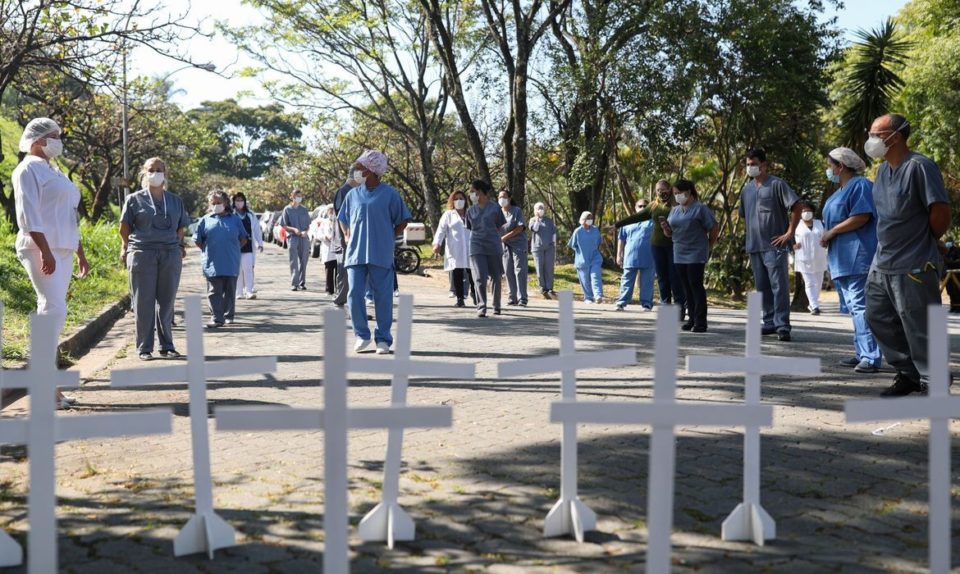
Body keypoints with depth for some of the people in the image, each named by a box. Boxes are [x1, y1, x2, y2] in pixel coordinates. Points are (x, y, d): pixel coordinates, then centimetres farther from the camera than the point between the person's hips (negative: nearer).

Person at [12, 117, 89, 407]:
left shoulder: (54, 172, 24)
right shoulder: (29, 169, -3)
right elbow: (28, 215, -14)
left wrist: (81, 255, 23)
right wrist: (45, 251, -23)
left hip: (63, 251, 9)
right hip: (42, 250, -9)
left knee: (51, 311, 6)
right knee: (54, 309, -18)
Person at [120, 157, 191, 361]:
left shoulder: (175, 201, 15)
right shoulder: (134, 199, 7)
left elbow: (181, 228, 18)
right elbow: (124, 227, 7)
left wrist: (177, 247, 8)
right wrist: (126, 249, -1)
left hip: (170, 254, 2)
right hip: (142, 253, -2)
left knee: (167, 302, 5)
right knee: (144, 302, -1)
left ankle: (167, 346, 13)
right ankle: (144, 348, 5)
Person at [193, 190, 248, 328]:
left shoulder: (234, 219, 8)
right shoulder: (206, 220, 7)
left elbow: (243, 239, 13)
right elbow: (197, 240, 11)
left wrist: (232, 249, 6)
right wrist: (207, 250, 4)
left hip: (231, 263, 1)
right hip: (212, 264, -1)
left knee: (230, 291, 7)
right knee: (214, 292, -4)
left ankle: (229, 315, 20)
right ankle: (217, 318, -4)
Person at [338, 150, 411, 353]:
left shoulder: (389, 194, -1)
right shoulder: (353, 194, 10)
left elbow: (402, 220, 7)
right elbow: (343, 219, 24)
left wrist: (389, 237, 0)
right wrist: (348, 236, 10)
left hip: (381, 255, -3)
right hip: (356, 254, 3)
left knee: (383, 297, 0)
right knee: (354, 294, -1)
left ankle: (383, 339, 8)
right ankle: (362, 335, 14)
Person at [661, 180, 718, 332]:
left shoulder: (700, 209, -6)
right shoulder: (675, 211, 14)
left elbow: (714, 229, -4)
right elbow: (670, 233, 18)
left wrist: (708, 246, 4)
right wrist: (665, 227, -4)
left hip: (696, 254, -6)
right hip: (679, 255, 6)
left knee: (696, 286, -8)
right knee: (686, 287, 7)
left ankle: (700, 321, -6)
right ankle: (692, 318, 14)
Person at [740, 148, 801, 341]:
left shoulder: (776, 184, -5)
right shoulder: (746, 189, 14)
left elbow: (796, 207, -10)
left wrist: (789, 233, -13)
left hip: (774, 246, -7)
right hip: (754, 247, 7)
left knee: (779, 286, -9)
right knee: (762, 287, 11)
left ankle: (782, 326, -9)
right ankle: (770, 323, 19)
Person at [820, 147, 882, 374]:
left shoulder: (860, 185, -8)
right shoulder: (840, 191, 23)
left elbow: (862, 217, -20)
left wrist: (831, 232, -13)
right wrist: (827, 236, 6)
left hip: (857, 257, -10)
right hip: (843, 259, 10)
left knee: (860, 307, -14)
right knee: (854, 308, 11)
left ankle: (871, 357, -15)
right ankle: (862, 354, 15)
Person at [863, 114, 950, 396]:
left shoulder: (920, 167, -16)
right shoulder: (884, 170, 10)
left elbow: (941, 214, -16)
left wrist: (923, 243, -2)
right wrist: (887, 245, 13)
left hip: (914, 267, -9)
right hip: (882, 264, 9)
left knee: (919, 328, -1)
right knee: (878, 318, 15)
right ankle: (908, 373, 29)